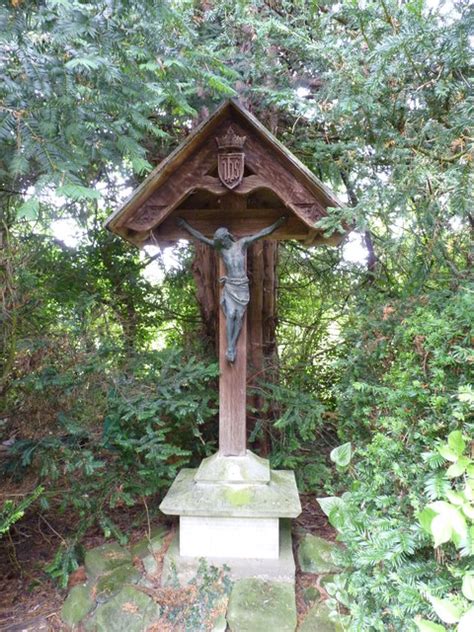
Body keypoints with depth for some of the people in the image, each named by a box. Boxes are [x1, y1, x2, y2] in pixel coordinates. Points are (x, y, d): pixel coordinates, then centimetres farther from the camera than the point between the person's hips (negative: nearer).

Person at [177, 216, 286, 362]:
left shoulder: (242, 243, 4)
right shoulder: (219, 247, 6)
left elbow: (263, 233, 2)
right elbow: (200, 237, 6)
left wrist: (277, 224, -3)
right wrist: (186, 226, 3)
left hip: (243, 286, 0)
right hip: (229, 286, 0)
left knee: (239, 316, -5)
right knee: (230, 315, -12)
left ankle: (233, 347, 0)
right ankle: (230, 348, -10)